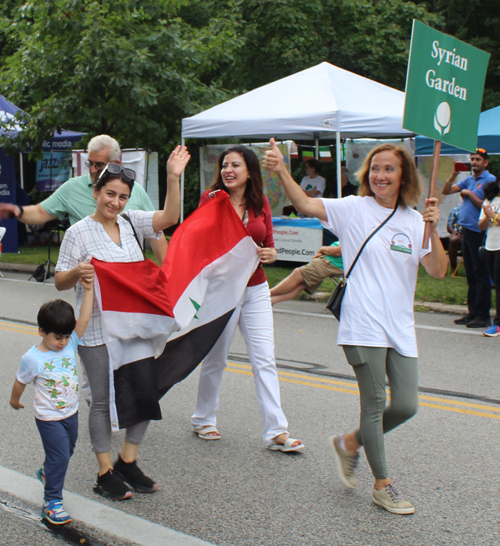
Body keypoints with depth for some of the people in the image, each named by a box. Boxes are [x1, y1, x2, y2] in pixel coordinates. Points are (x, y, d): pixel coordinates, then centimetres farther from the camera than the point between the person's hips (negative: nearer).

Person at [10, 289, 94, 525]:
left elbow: (83, 320, -15)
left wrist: (88, 290, -20)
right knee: (59, 456, -7)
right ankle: (52, 501, 7)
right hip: (49, 418, -6)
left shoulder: (70, 345, -7)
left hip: (71, 413, 6)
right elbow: (20, 382, -3)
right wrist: (15, 400, 13)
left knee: (67, 450, 22)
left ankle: (47, 473, 51)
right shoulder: (32, 358, -19)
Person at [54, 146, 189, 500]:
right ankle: (106, 474, 16)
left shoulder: (132, 223, 8)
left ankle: (128, 464, 24)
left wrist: (173, 178, -17)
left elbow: (169, 218, -6)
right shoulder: (79, 232, -3)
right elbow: (60, 283, -2)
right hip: (98, 331, -4)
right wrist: (78, 272, -23)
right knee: (104, 401, 4)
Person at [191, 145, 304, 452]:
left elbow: (270, 246, 11)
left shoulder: (261, 203, 5)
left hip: (256, 289, 3)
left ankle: (277, 431, 1)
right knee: (215, 359, 8)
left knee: (265, 358, -2)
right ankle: (203, 420, 28)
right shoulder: (211, 199, -5)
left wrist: (270, 254, -11)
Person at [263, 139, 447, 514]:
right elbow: (307, 206, -13)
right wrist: (282, 172, -27)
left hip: (401, 328, 5)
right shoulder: (354, 209, -1)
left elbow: (438, 271, -1)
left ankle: (350, 443, 31)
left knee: (406, 407, 5)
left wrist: (433, 231, -15)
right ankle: (383, 485, 18)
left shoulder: (414, 221, 8)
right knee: (375, 405, 1)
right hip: (364, 325, -4)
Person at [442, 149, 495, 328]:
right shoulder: (468, 180, 16)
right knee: (470, 274, 11)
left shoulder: (490, 180, -7)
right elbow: (446, 191, 12)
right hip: (466, 231, 8)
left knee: (480, 273, -5)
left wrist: (469, 193, -9)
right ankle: (473, 312, 18)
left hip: (479, 232, -8)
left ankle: (483, 316, -2)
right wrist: (454, 174, 0)